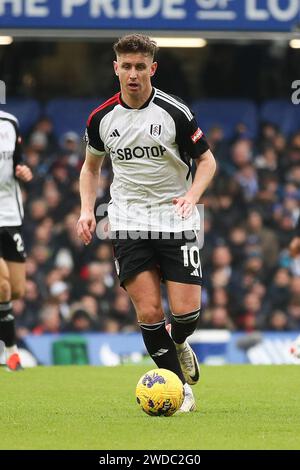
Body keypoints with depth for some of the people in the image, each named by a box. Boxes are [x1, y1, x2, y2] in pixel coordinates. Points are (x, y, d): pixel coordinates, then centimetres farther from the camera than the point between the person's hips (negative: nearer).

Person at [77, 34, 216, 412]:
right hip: (129, 222, 2)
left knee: (187, 310, -8)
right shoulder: (102, 118, 1)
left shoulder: (175, 112, -8)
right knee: (148, 310, -10)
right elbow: (91, 167, 17)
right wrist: (87, 210, 2)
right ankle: (179, 389, 5)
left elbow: (206, 160, 1)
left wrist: (192, 194, -17)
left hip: (176, 220, -1)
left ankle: (178, 344, 29)